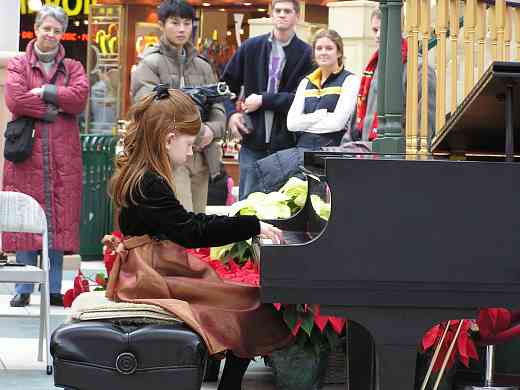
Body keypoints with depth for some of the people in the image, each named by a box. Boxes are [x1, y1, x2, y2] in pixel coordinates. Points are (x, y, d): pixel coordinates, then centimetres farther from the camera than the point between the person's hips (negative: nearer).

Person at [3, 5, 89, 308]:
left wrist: (43, 92, -9)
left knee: (60, 220, 0)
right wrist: (56, 105, -9)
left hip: (63, 158, 1)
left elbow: (80, 97, -6)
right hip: (27, 155, -1)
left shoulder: (73, 68, 14)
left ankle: (55, 289, 6)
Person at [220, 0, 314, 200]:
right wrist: (230, 113, 0)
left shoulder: (305, 54, 0)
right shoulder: (251, 47, 9)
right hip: (253, 142, 2)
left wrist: (263, 100, -12)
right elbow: (226, 84, 16)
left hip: (288, 145, -2)